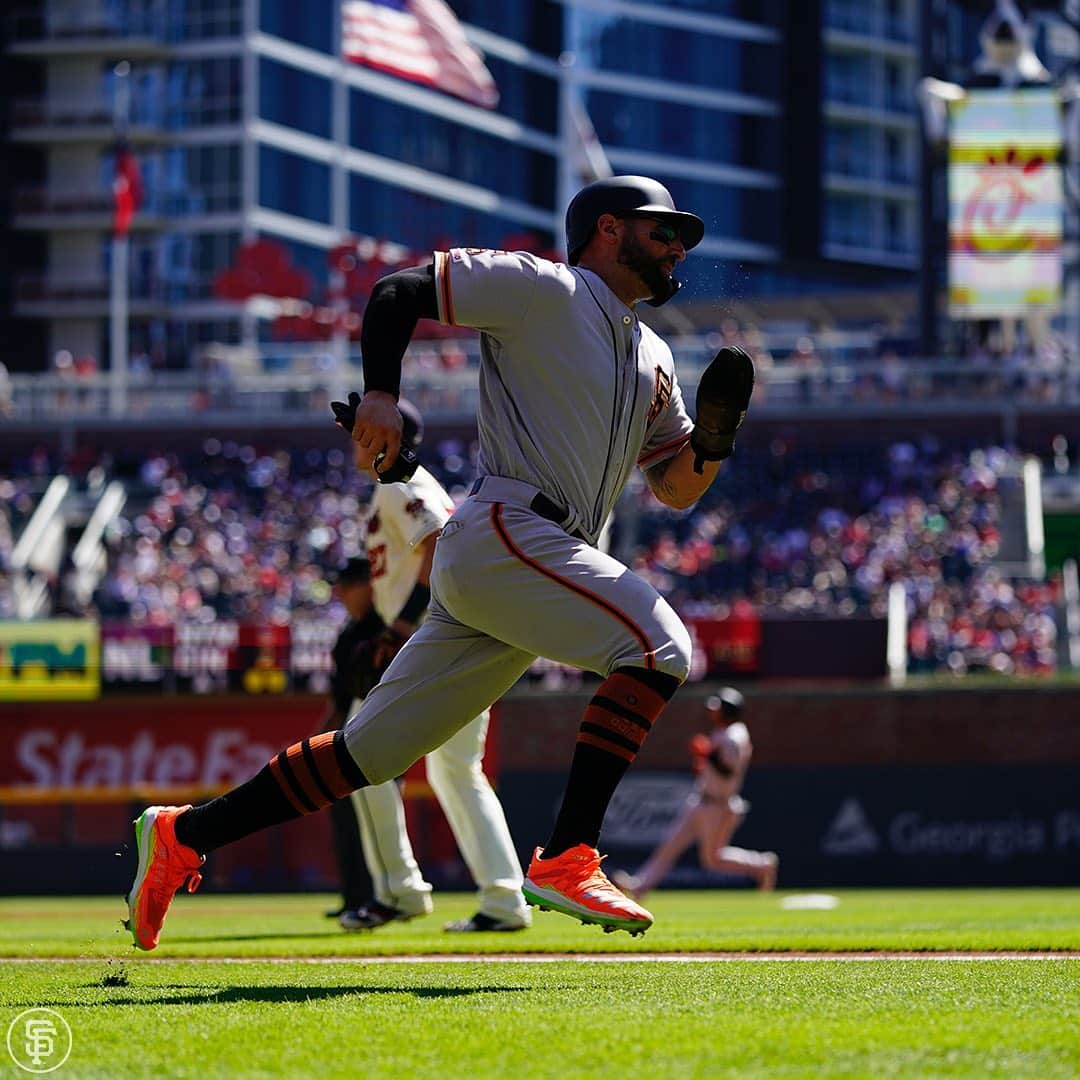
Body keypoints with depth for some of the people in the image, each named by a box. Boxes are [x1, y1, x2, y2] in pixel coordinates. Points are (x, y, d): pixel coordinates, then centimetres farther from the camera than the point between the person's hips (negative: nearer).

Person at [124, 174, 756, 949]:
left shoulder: (652, 356, 25)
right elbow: (399, 289, -2)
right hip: (502, 531, -8)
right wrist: (381, 391, -16)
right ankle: (567, 859, -27)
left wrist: (717, 424, 4)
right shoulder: (543, 289, 1)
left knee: (372, 752, 7)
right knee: (659, 643, -23)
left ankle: (184, 835, 14)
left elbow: (678, 488, 24)